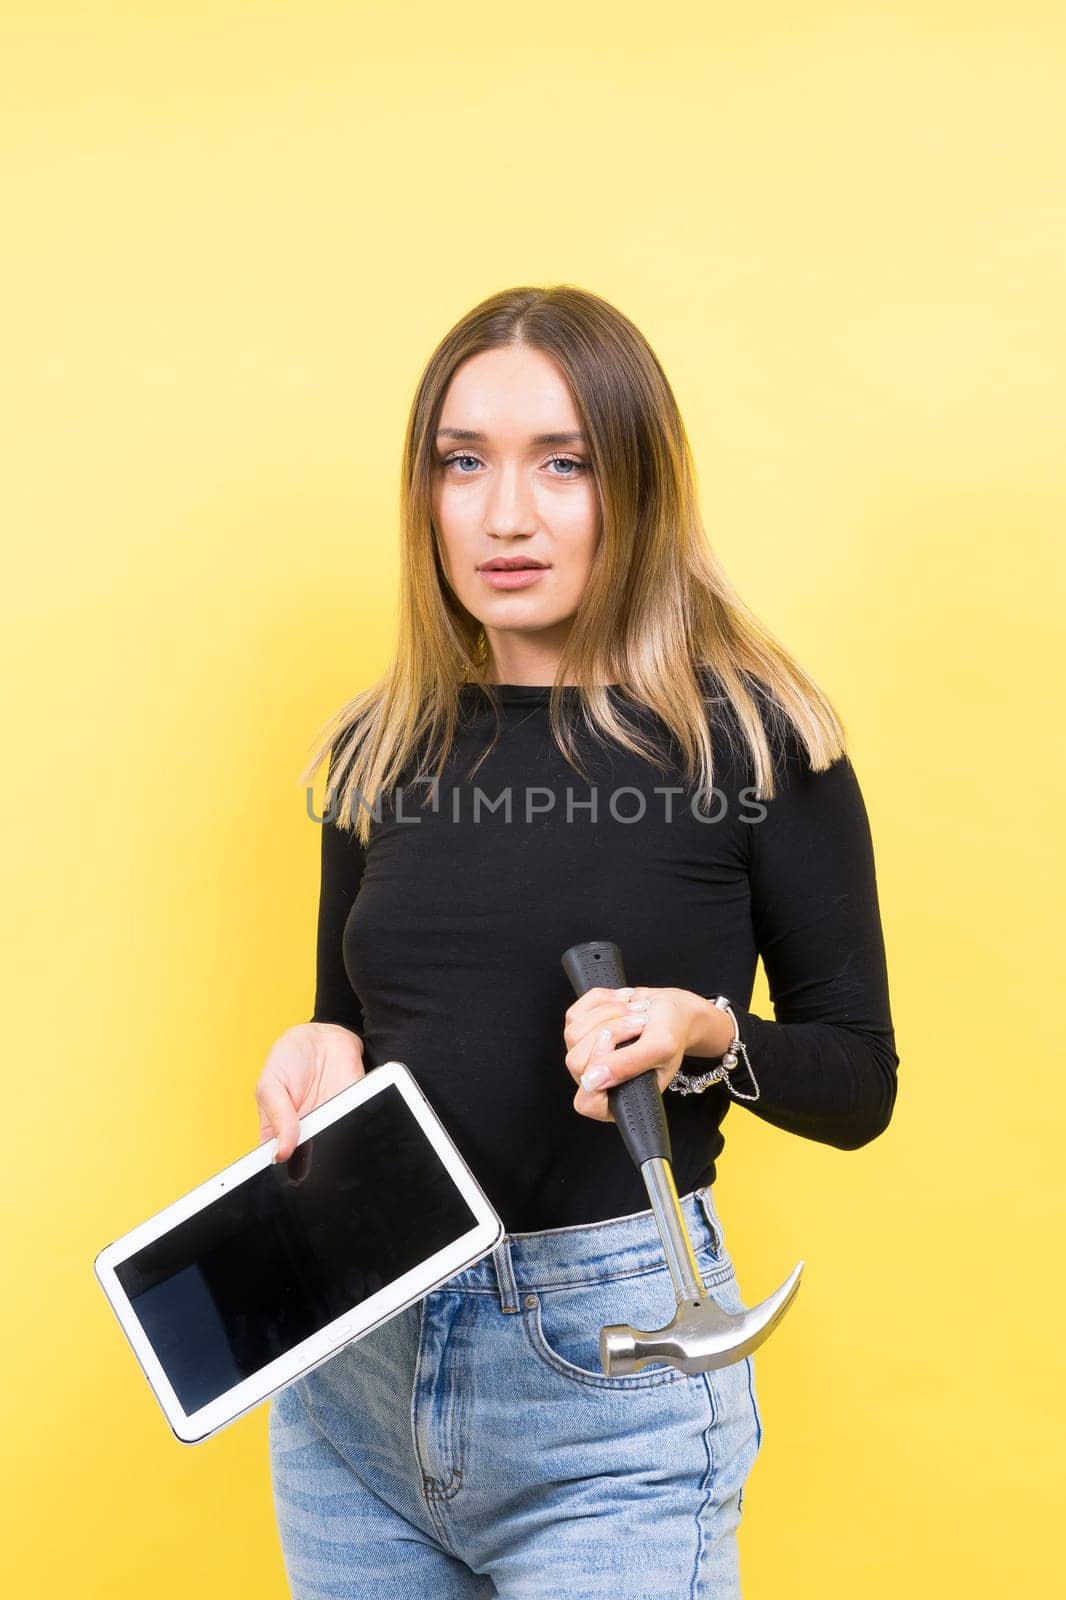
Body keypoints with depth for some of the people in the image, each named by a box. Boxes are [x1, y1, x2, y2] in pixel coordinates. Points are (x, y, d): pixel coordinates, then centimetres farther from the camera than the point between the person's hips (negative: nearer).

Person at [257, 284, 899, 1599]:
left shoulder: (753, 737, -8)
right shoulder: (382, 746, 3)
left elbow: (857, 1083, -2)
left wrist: (706, 1032, -20)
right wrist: (321, 1057, -7)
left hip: (610, 1368, -4)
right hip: (350, 1357, 4)